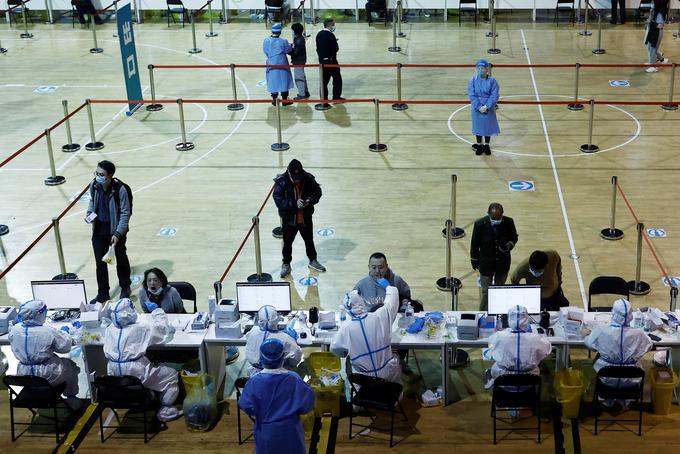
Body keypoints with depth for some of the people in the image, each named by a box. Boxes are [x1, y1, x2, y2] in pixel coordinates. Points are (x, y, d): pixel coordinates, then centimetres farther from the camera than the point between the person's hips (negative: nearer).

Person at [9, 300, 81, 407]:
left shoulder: (15, 330, -10)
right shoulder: (49, 332, -24)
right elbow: (65, 347, -11)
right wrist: (64, 332, 8)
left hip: (23, 376, 5)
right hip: (48, 377, -5)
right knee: (71, 366, 23)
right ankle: (71, 398, 35)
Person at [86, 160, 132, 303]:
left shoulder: (120, 189, -23)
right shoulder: (94, 185, -9)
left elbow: (125, 213, -17)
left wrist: (118, 234, -21)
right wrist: (89, 214, -5)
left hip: (116, 230, -4)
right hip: (99, 230, 4)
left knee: (121, 259, 17)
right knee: (100, 262, 8)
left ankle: (125, 288, 38)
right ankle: (103, 294, 21)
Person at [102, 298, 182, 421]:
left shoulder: (109, 330, 0)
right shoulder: (141, 329, -14)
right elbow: (163, 328, -3)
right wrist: (156, 310, 8)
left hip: (114, 378, 7)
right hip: (136, 375, -6)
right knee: (172, 375, 11)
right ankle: (165, 411, 10)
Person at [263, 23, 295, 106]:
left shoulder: (266, 41, -8)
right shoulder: (283, 42, -18)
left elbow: (265, 51, 3)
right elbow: (288, 50, -4)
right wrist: (290, 45, 17)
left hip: (271, 65, 3)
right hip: (282, 64, -3)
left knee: (273, 82, 13)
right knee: (283, 82, 9)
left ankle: (274, 100, 19)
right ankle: (285, 100, 15)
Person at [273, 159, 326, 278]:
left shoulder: (308, 179, -14)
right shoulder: (282, 181, -22)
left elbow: (317, 191, -1)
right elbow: (278, 200, -24)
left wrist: (310, 200, -20)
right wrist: (294, 203, -33)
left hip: (305, 217, 3)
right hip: (289, 219, -2)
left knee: (309, 240, 21)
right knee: (287, 243, 13)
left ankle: (313, 261, 42)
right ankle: (286, 264, 32)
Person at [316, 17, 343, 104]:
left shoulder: (319, 34, 5)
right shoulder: (330, 35, -18)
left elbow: (318, 48, 8)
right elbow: (336, 48, -16)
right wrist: (335, 42, 2)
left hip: (322, 60, 7)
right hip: (331, 60, -7)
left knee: (324, 80, 12)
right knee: (337, 79, 7)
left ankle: (323, 98, 13)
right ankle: (336, 97, 10)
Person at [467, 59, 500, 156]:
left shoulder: (492, 81, -9)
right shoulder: (473, 80, -7)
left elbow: (494, 96, -13)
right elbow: (472, 95, -11)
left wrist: (486, 106, -22)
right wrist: (479, 107, -19)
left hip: (488, 108, -1)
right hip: (476, 108, 1)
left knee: (488, 125, 10)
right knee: (477, 126, 11)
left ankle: (487, 145, 26)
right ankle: (479, 145, 26)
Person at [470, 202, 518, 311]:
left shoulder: (509, 222, -16)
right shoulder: (480, 224, -20)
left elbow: (514, 237, 3)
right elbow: (474, 244, -6)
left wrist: (509, 245, -20)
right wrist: (474, 261, 2)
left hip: (503, 262, 2)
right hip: (486, 263, -2)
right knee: (486, 292, 3)